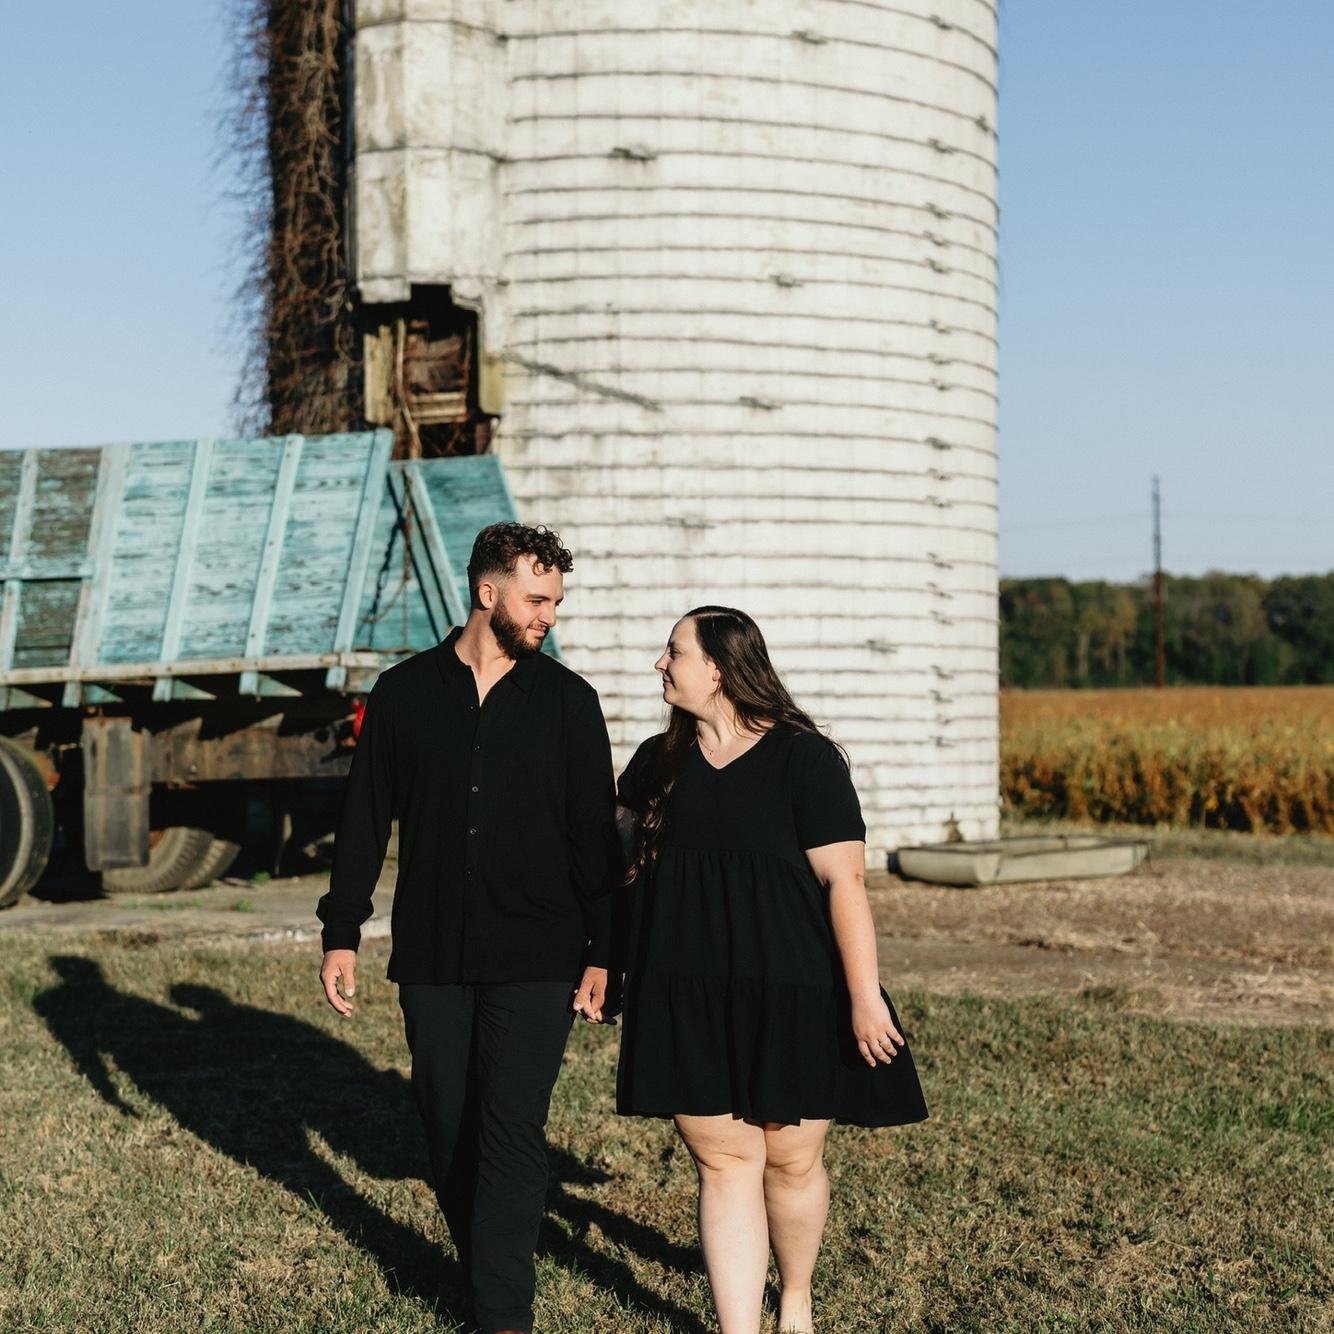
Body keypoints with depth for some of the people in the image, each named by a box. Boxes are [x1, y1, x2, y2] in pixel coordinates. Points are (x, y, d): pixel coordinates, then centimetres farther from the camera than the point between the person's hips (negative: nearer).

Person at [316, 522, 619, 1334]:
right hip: (431, 958, 2)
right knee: (450, 1129, 8)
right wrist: (342, 933, 5)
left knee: (513, 1129, -9)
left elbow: (596, 834, 3)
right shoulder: (404, 694, 3)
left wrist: (601, 954, -1)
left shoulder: (568, 701, 2)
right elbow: (365, 820, 8)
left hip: (534, 960, -2)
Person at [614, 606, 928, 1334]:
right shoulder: (658, 763, 7)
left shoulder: (803, 758, -8)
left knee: (791, 1160, 8)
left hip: (790, 998, -3)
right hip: (689, 1002, 3)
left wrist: (865, 994, -15)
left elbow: (845, 879, -11)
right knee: (723, 1161, 0)